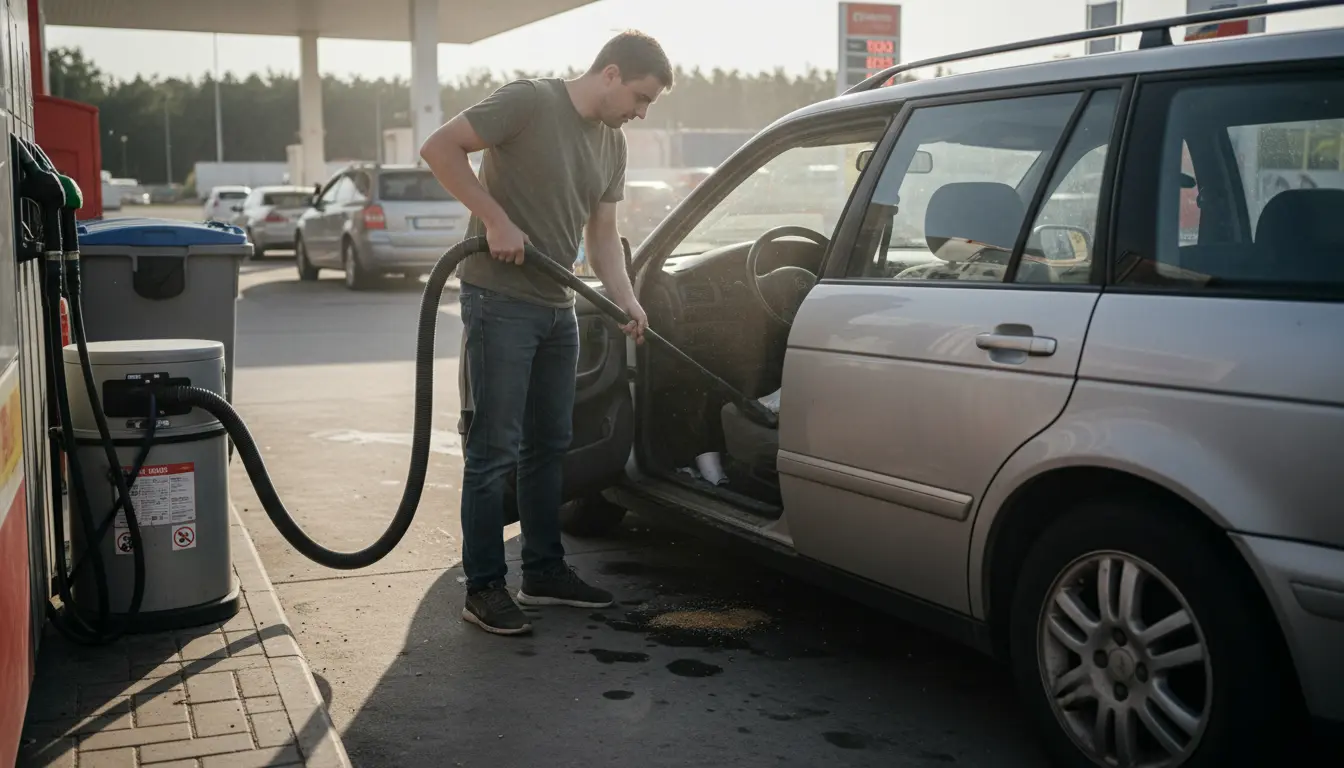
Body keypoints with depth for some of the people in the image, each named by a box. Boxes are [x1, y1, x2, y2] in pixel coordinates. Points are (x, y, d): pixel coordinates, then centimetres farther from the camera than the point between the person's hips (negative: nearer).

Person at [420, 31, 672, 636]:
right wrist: (496, 219, -19)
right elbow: (439, 148, -16)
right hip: (499, 300, -8)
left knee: (548, 445, 14)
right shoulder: (530, 101, -12)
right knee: (494, 450, -5)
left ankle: (544, 571, 25)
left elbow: (602, 236, 14)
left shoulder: (612, 144, 12)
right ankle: (484, 588, 3)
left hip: (558, 308, 8)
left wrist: (628, 302, 0)